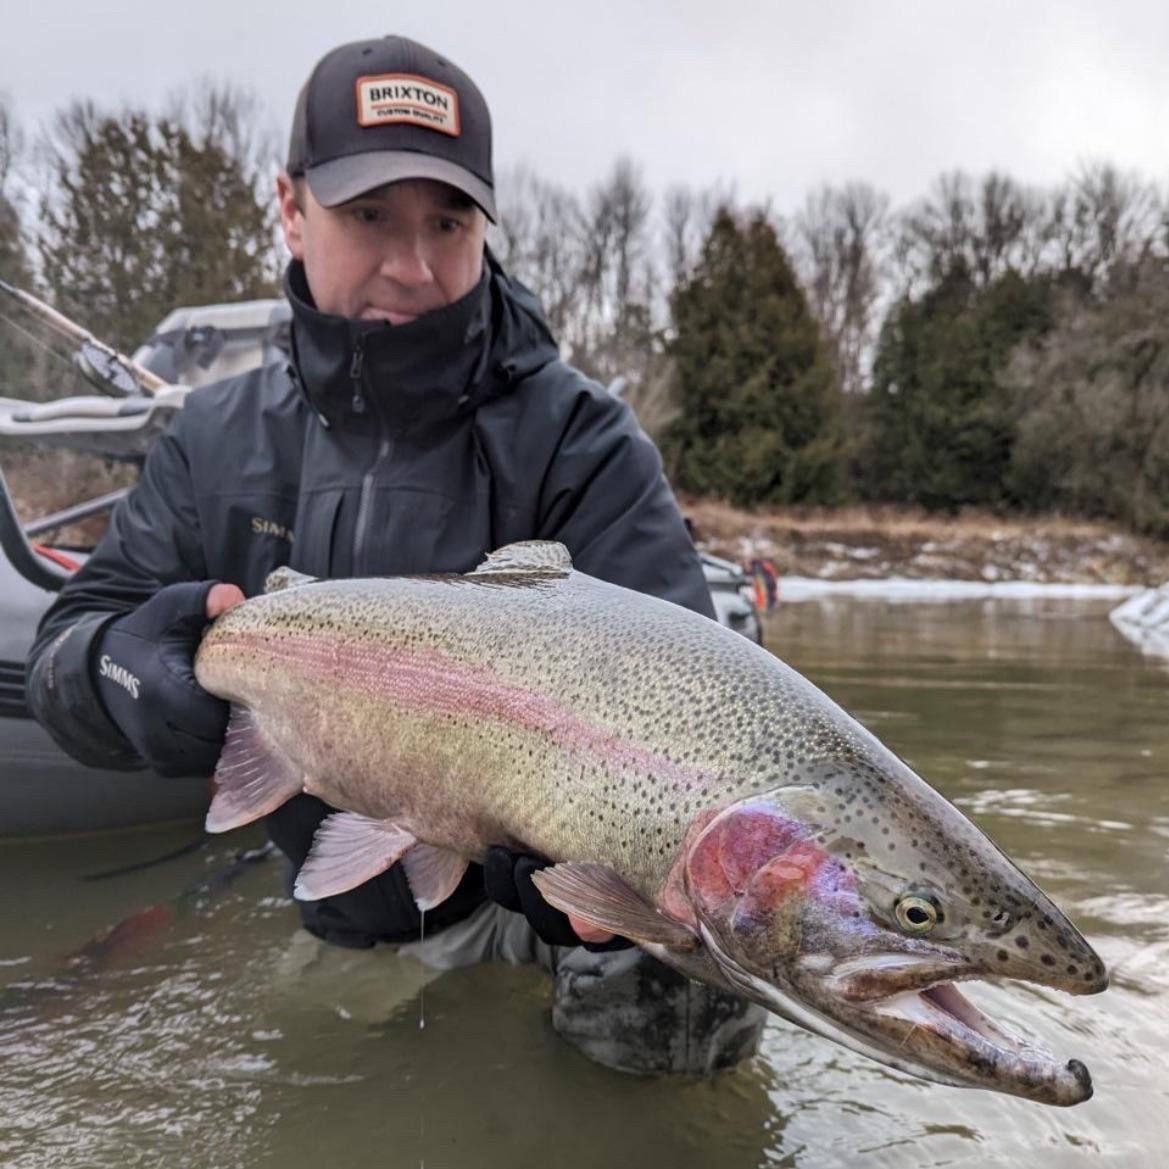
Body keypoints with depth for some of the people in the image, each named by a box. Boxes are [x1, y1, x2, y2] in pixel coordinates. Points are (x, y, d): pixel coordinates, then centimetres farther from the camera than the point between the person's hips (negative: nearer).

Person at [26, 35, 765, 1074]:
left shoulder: (577, 439, -13)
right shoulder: (219, 442, 1)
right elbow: (68, 642, 1)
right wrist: (127, 667, -25)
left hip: (558, 911, -4)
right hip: (344, 928, 5)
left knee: (664, 1010, -29)